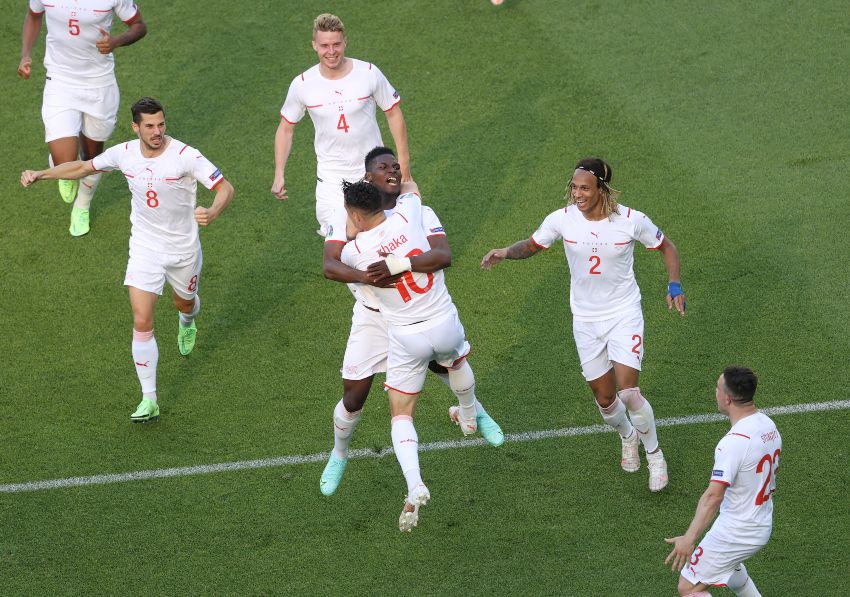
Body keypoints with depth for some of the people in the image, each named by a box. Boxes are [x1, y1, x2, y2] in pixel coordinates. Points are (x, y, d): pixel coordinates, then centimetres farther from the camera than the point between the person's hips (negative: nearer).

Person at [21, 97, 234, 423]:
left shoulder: (185, 156, -23)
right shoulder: (124, 154, -11)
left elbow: (226, 187, -21)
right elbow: (84, 167, 8)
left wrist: (212, 212, -43)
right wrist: (41, 174, -1)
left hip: (183, 249, -1)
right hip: (144, 249, 1)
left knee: (185, 303, 25)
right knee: (141, 322, -10)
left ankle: (187, 322, 67)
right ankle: (149, 401, -5)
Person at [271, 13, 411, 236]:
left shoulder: (369, 73, -11)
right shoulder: (302, 84, -9)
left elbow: (393, 113, 1)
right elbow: (286, 128, 4)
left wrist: (403, 160, -1)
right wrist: (279, 174, -1)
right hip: (331, 175, 0)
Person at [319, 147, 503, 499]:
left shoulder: (420, 213, -10)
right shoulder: (347, 216, -10)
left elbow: (444, 256, -28)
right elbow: (329, 266, -21)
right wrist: (364, 277, -40)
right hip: (373, 318, -1)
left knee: (448, 364, 18)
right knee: (353, 399, 0)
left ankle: (474, 412, 53)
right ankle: (339, 454, 30)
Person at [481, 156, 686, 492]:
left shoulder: (631, 220, -16)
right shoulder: (563, 219, -12)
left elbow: (666, 247, 2)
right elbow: (531, 246, 5)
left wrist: (674, 286, -12)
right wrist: (505, 252, -16)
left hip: (624, 314, -3)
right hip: (585, 319, 3)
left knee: (627, 392, -16)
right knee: (604, 398, 9)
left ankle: (654, 455, 9)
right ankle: (628, 437, 44)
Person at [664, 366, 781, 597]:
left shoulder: (733, 443, -29)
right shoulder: (769, 425, -1)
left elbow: (714, 496, -34)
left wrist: (689, 538, -37)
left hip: (735, 533, -9)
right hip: (763, 525, 9)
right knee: (727, 563, 37)